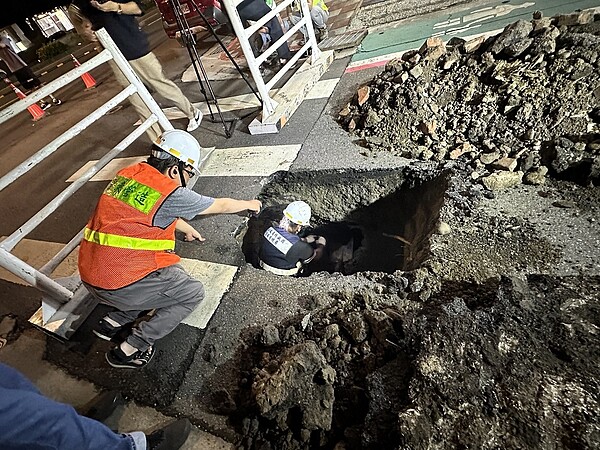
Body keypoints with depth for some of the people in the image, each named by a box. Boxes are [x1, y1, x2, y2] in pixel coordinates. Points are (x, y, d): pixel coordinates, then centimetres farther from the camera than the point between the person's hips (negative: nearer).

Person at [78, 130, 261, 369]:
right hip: (121, 284, -8)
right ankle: (130, 349, 10)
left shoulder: (127, 174, 5)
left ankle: (113, 320, 25)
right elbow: (221, 205, -3)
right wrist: (249, 204, 17)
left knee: (171, 272, 24)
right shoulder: (171, 194, -18)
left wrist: (187, 228, 36)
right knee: (194, 293, 6)